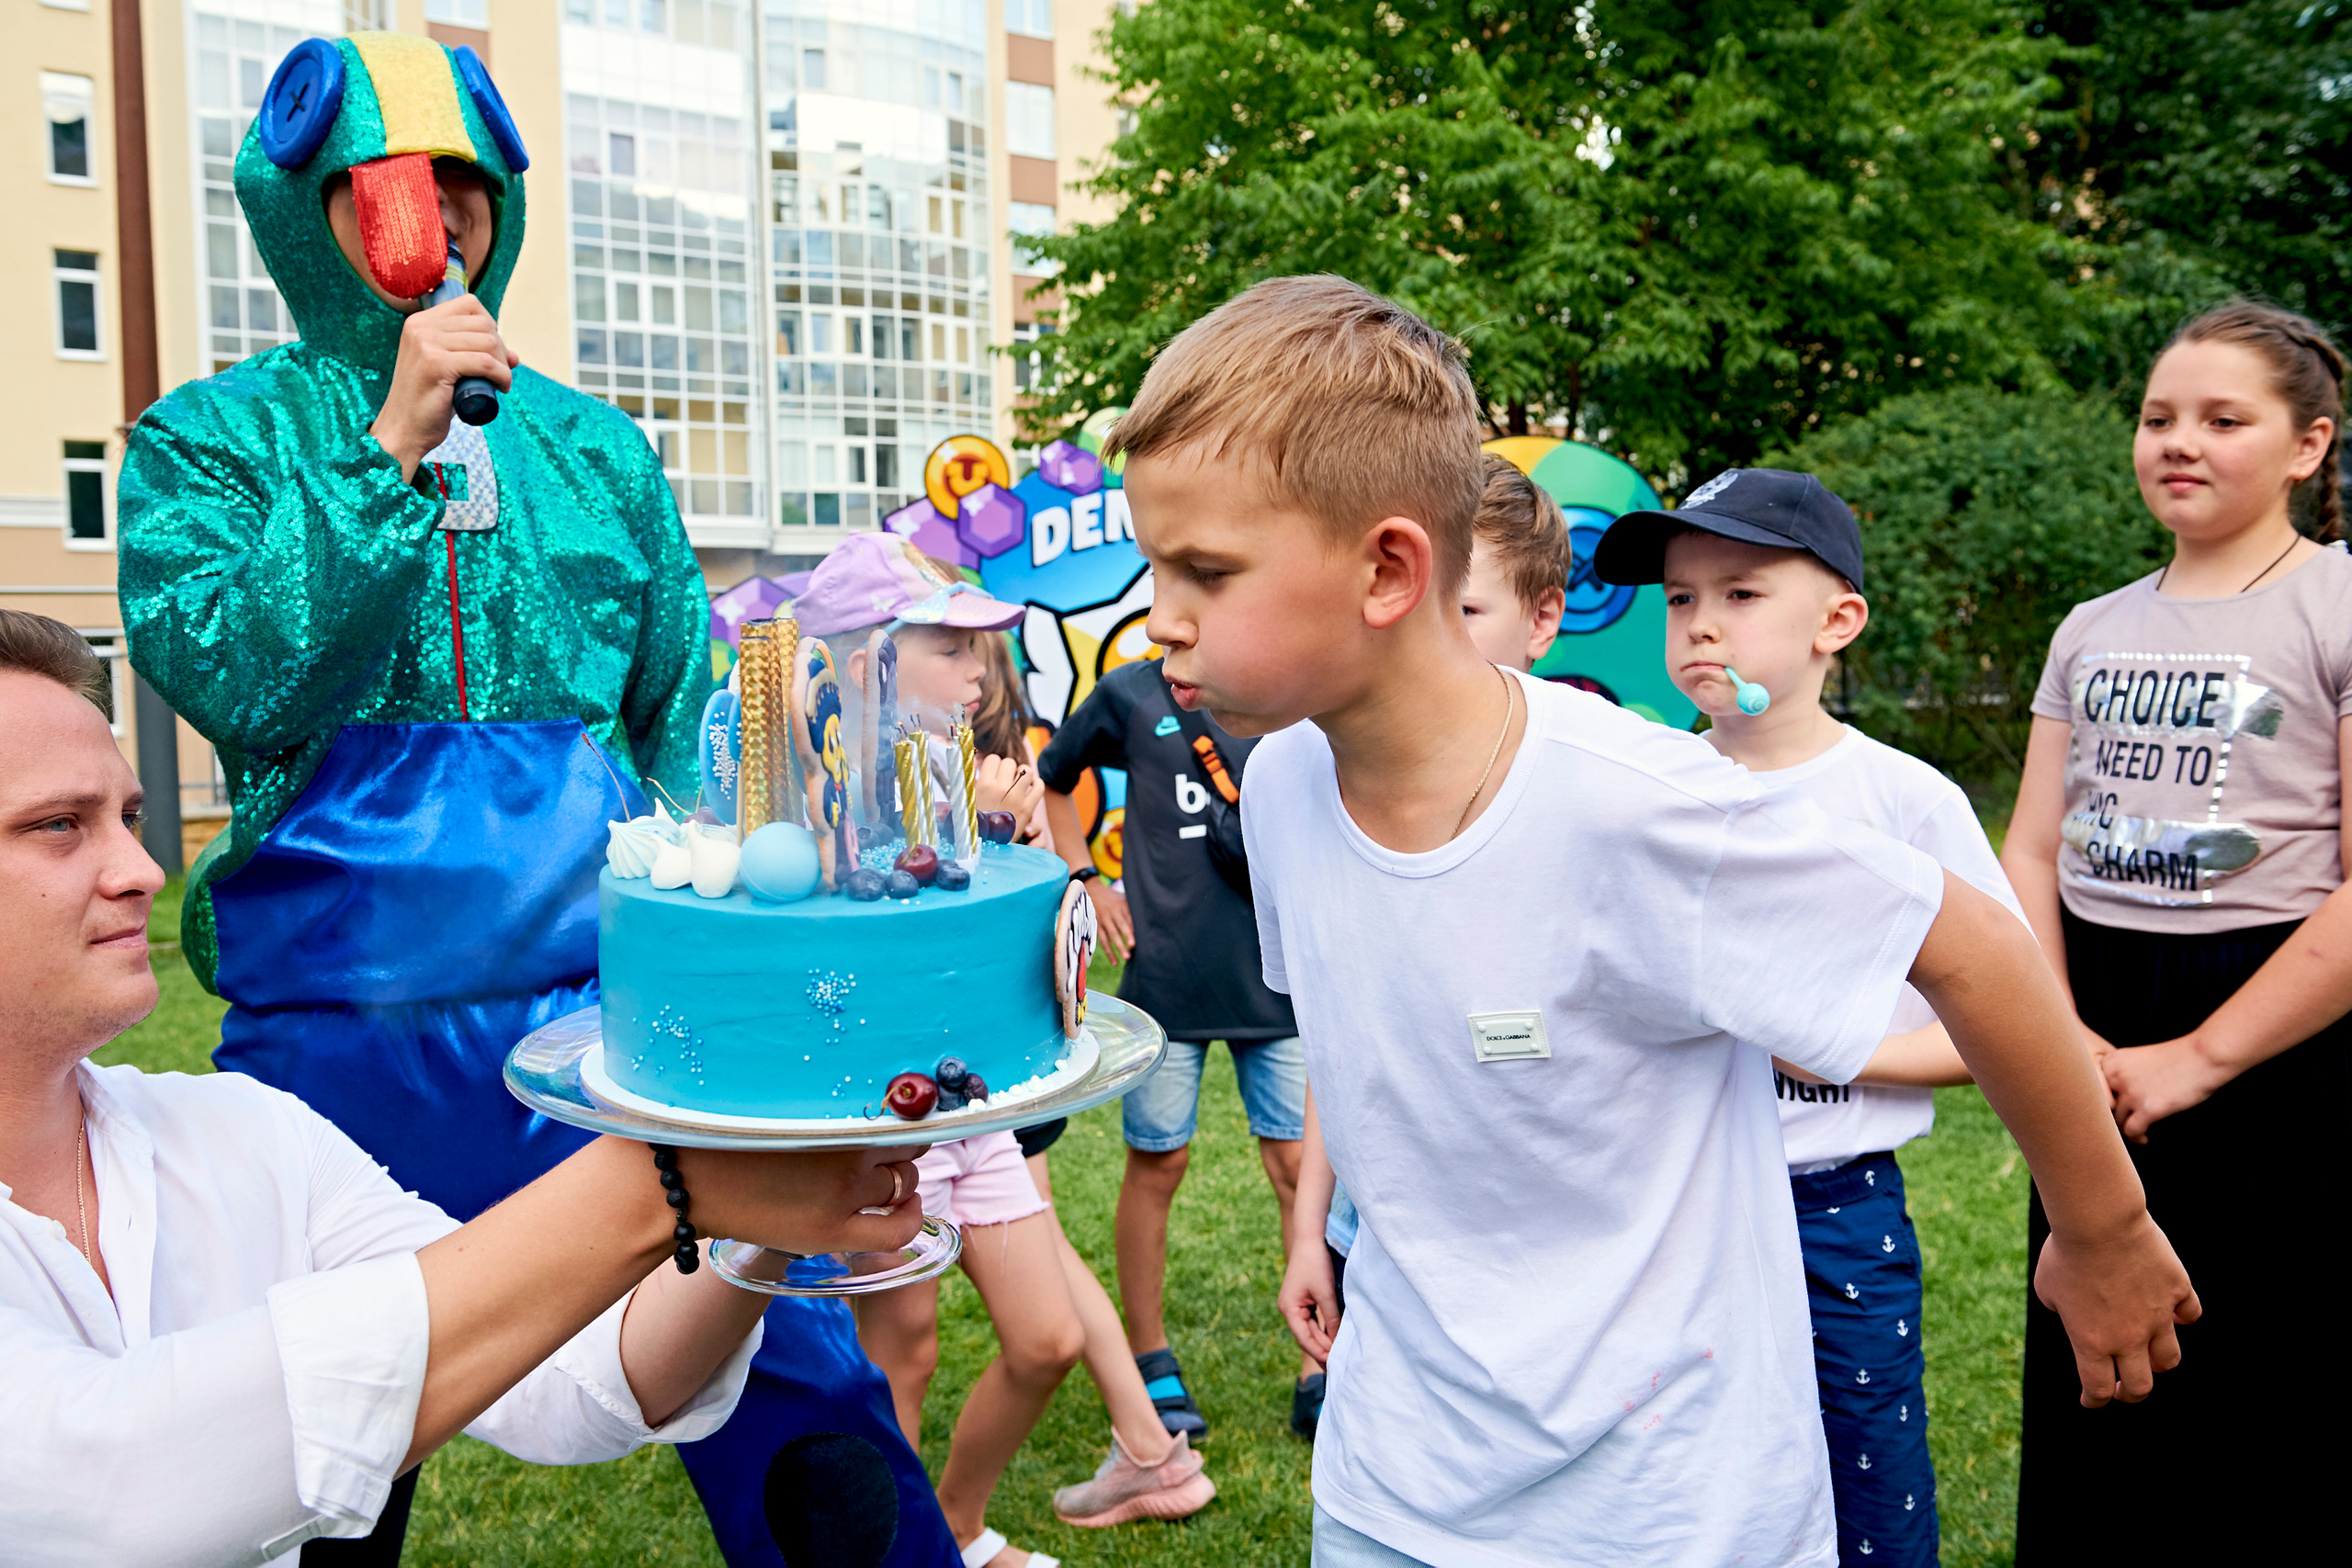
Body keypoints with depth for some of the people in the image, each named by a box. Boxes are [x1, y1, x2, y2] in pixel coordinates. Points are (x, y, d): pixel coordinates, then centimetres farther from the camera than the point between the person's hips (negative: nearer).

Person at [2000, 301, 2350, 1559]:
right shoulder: (2094, 630, 10)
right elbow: (2031, 854, 8)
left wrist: (2197, 1058, -15)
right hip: (2090, 1033, 5)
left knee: (2250, 1409, 7)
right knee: (2081, 1389, 15)